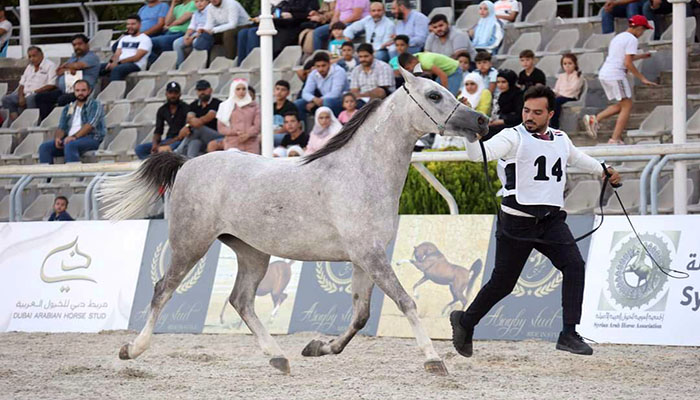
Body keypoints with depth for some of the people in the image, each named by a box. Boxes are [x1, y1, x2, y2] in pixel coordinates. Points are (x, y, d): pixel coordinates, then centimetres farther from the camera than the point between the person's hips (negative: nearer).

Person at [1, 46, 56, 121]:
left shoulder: (50, 66, -2)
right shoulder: (29, 67, 23)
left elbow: (51, 86, -12)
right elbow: (22, 84, 20)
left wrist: (34, 92, -16)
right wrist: (21, 97, -1)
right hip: (25, 94, 8)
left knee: (30, 98, -39)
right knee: (6, 99, -11)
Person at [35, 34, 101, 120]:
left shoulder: (92, 57, 3)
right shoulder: (73, 58, 27)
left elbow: (77, 66, -12)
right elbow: (58, 72, 17)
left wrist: (66, 65, 9)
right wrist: (68, 69, -4)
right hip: (63, 90, 8)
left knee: (62, 99, -37)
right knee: (40, 97, -8)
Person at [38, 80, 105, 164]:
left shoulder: (95, 105, 5)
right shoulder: (68, 108, 23)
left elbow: (90, 125, -10)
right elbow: (61, 128, 15)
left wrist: (74, 136, -23)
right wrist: (57, 137, -9)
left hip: (91, 138, -6)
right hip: (69, 138, 6)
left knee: (70, 145, -38)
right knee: (44, 147, -15)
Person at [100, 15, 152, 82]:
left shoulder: (145, 39, 3)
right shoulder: (124, 38, 26)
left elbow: (137, 57, -9)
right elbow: (117, 54, 18)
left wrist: (118, 62, -17)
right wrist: (112, 62, -8)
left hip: (135, 65, -7)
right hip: (119, 64, 7)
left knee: (116, 69, -39)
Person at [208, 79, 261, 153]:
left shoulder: (254, 106, 13)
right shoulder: (226, 106, 13)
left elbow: (257, 126, 5)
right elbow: (221, 128, 7)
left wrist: (248, 134, -14)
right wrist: (236, 132, -9)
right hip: (232, 145, 0)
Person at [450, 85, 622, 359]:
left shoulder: (560, 139, 12)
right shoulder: (514, 137, -7)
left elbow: (576, 158, 36)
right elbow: (479, 154, -23)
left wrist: (602, 170, 47)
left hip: (552, 220, 5)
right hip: (517, 221, -5)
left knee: (574, 265, -16)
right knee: (502, 282, 1)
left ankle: (569, 335, -15)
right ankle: (465, 322, 26)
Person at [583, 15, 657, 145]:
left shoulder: (618, 37, 20)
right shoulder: (632, 40, -8)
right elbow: (628, 63, -15)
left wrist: (641, 56, 41)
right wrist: (642, 78, -9)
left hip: (604, 74, 9)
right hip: (616, 74, -9)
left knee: (622, 105, 17)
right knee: (627, 106, -1)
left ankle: (594, 119, 5)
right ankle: (615, 139, -7)